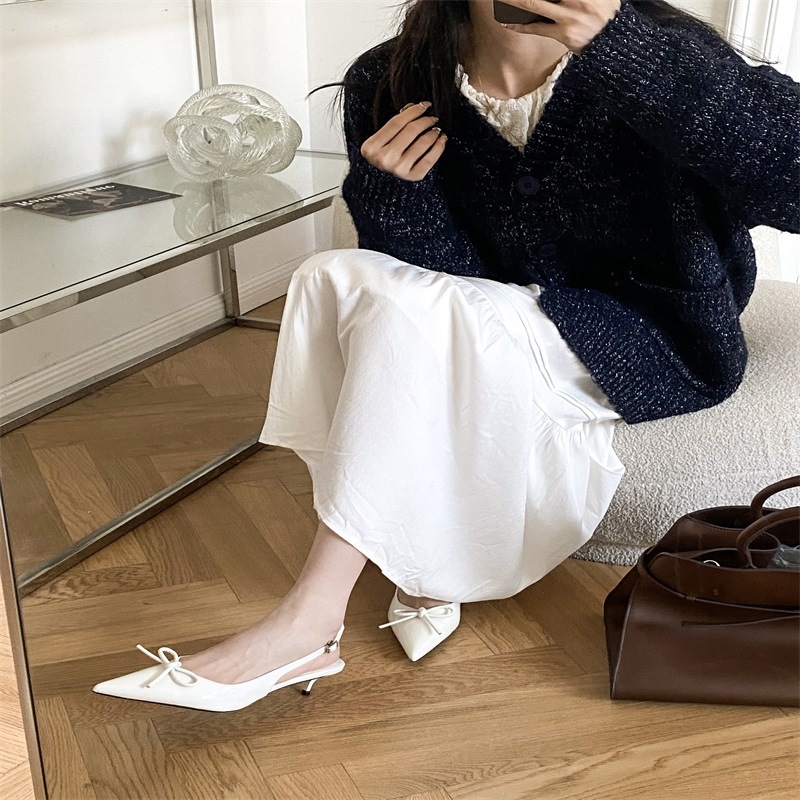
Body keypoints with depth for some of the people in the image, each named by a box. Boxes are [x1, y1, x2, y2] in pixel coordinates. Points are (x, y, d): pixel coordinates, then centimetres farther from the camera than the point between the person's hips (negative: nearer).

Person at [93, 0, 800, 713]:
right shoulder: (391, 84, -7)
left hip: (648, 342, -4)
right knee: (333, 274, -18)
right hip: (498, 323, 5)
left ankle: (307, 623, -22)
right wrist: (394, 190, -27)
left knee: (412, 311, -28)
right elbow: (437, 271, -7)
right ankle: (416, 565, -14)